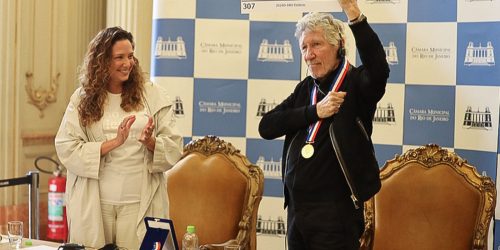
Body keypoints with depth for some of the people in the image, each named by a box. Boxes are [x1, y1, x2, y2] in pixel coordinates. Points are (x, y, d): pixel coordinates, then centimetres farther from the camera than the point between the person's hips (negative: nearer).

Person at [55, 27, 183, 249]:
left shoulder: (154, 95, 5)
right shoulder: (82, 99, 3)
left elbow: (174, 148, 2)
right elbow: (66, 149, -6)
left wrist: (150, 142, -18)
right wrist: (114, 142, -15)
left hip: (140, 203, 0)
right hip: (94, 204, 0)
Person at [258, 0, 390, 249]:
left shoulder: (355, 83, -6)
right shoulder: (305, 88, 12)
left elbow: (378, 69, -30)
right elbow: (266, 127, 2)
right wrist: (315, 112, -11)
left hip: (336, 212, -6)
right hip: (296, 209, 6)